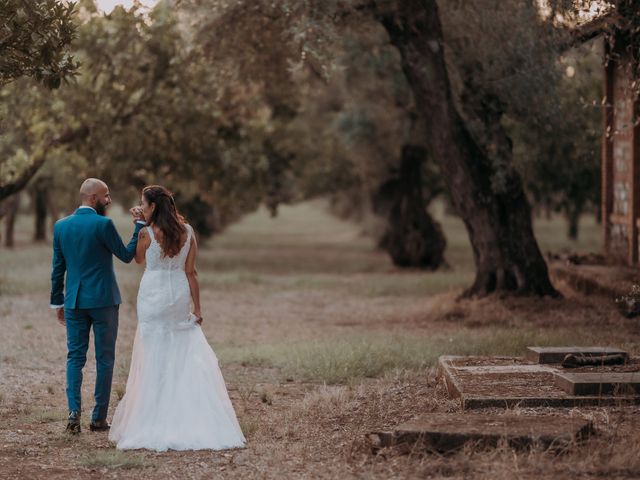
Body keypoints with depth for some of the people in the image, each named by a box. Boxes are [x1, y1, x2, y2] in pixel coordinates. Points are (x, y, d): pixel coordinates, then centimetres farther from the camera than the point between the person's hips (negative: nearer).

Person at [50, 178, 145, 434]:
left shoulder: (61, 226, 4)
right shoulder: (103, 224, -12)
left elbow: (57, 267, 8)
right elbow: (127, 255, -3)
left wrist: (58, 301, 16)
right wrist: (139, 225, 1)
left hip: (74, 301, 4)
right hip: (103, 300, -4)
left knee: (75, 357, 9)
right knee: (104, 359, 5)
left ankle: (74, 412, -5)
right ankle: (99, 417, 6)